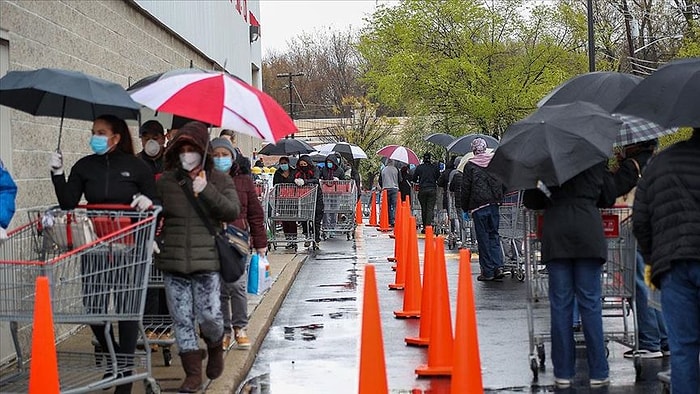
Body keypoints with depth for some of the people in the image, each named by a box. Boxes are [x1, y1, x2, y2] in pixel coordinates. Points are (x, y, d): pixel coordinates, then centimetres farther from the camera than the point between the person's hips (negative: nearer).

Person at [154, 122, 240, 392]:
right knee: (182, 319, 3)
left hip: (207, 259, -2)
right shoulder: (165, 181, 9)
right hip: (173, 259, 2)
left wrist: (206, 191, -17)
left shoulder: (219, 180, 4)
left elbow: (232, 212, -7)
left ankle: (215, 347, 29)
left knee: (209, 315, -5)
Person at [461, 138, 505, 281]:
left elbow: (465, 189, -2)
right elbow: (503, 184, 13)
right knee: (494, 235, 12)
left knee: (483, 238, 1)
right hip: (494, 204, 4)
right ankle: (498, 266, 0)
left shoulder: (470, 166, -4)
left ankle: (488, 271, 2)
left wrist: (466, 208, 6)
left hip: (478, 205, -4)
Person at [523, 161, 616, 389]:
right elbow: (609, 199, 19)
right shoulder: (595, 160, 12)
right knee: (590, 303, 2)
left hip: (556, 233, 0)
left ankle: (563, 373, 5)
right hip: (588, 231, 0)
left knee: (560, 304, 3)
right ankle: (598, 373, 3)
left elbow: (529, 201, 10)